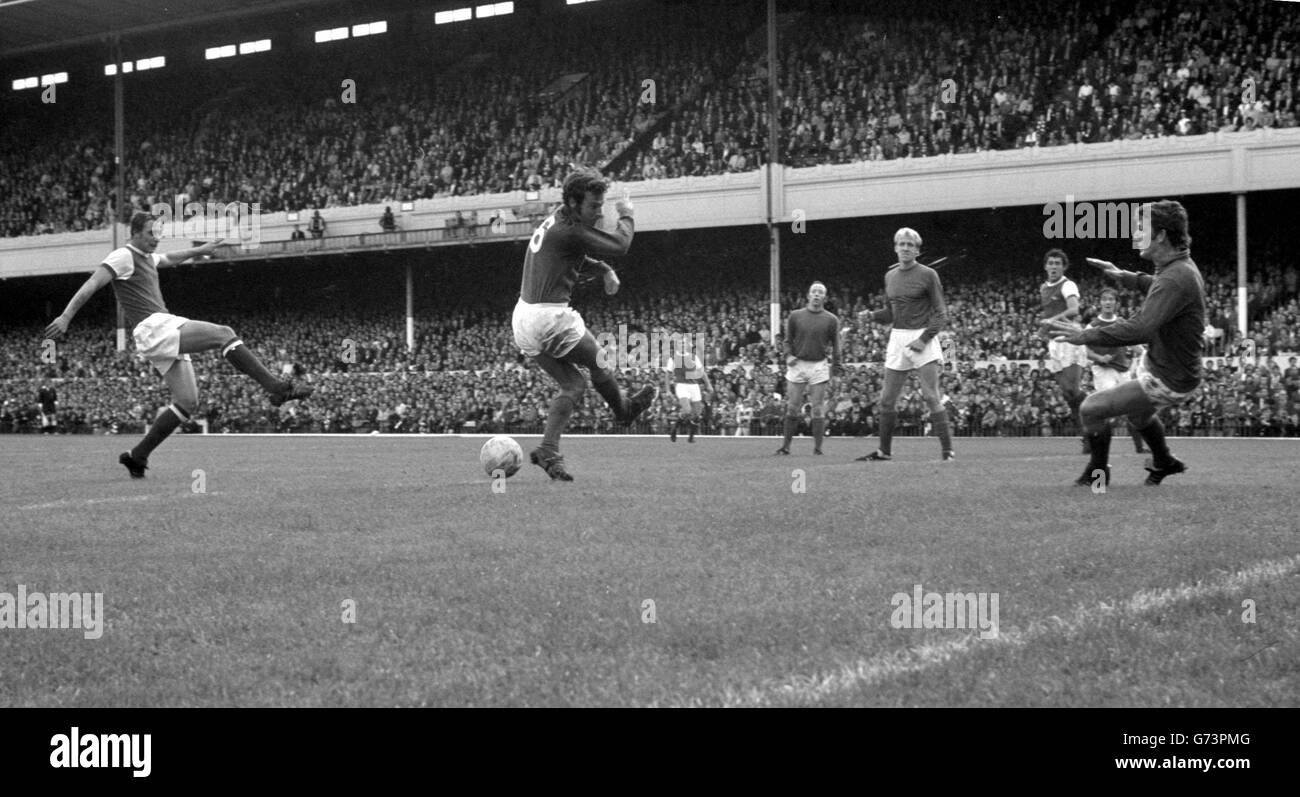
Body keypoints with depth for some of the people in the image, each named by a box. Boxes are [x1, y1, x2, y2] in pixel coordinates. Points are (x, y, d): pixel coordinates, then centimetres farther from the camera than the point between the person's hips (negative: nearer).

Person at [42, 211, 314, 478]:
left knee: (187, 402, 5)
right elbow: (91, 285, -12)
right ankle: (276, 387, -26)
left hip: (166, 330, 10)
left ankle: (137, 456, 10)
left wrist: (199, 250, 54)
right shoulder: (123, 256, -3)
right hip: (152, 327, -10)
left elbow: (170, 258, 47)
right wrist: (65, 317, -21)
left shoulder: (147, 257, 24)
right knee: (223, 334, -20)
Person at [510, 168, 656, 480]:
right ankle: (625, 409, 39)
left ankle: (548, 450, 4)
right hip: (550, 317, -10)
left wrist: (604, 269, 21)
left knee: (573, 385, 15)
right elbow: (620, 245, -14)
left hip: (522, 319, 10)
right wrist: (626, 215, 3)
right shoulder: (570, 230, -17)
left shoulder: (554, 221, 13)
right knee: (597, 364, 15)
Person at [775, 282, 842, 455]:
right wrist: (788, 355, -5)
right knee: (792, 408, 3)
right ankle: (786, 446, 10)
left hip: (819, 366, -1)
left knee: (818, 410, -2)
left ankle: (817, 448, 2)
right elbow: (788, 340, 12)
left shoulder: (831, 320, 4)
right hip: (797, 364, 1)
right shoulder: (795, 316, 6)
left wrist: (836, 367, 0)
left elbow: (835, 345, 7)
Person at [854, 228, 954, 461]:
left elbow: (940, 313, -5)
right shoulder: (890, 276, 12)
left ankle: (947, 451, -8)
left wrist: (923, 339, -16)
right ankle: (884, 451, 17)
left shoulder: (928, 275, -4)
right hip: (897, 338, 5)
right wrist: (871, 315, 1)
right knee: (887, 399, 6)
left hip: (923, 338, -5)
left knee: (932, 397, -12)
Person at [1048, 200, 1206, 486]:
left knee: (1091, 409, -5)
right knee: (1137, 412, 35)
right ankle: (1163, 463, 57)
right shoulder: (1181, 266, 1)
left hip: (1166, 381, -10)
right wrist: (1125, 277, 25)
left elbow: (1140, 329, -41)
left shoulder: (1175, 278, -32)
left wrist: (1086, 336, -34)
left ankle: (1097, 473, 17)